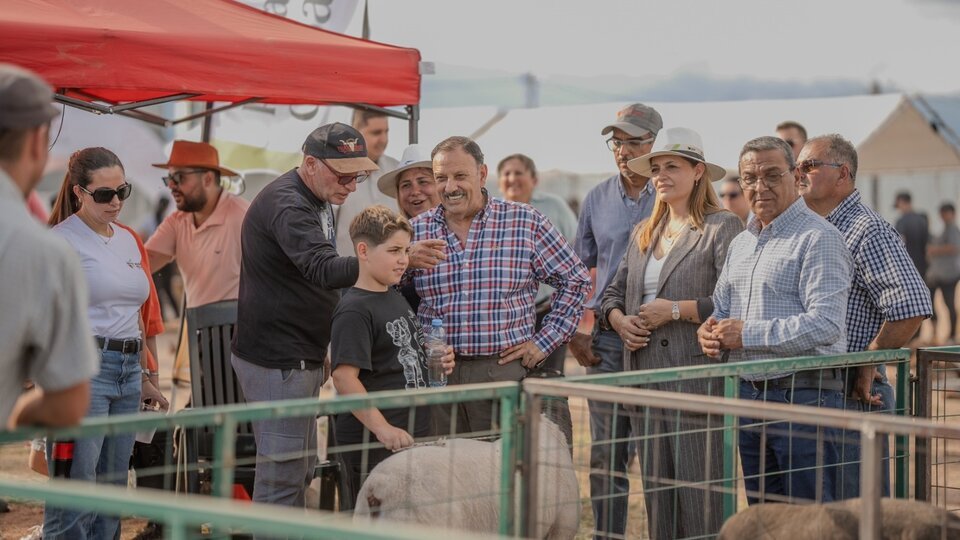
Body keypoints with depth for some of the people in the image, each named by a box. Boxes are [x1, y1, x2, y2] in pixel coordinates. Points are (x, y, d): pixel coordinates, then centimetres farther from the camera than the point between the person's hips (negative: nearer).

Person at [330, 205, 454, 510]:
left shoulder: (396, 298, 14)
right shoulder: (354, 310, -15)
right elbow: (344, 375, -24)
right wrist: (382, 428, -29)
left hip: (409, 436, 9)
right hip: (371, 443, -9)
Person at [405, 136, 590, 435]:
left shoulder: (527, 223, 3)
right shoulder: (415, 230, 8)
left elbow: (575, 280, 9)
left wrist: (544, 341, 3)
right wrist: (404, 262, -10)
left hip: (505, 370, -1)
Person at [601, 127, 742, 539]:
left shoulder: (722, 228, -4)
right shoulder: (642, 233, 19)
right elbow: (613, 292, 25)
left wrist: (676, 310, -15)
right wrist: (619, 320, 3)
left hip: (698, 380, -7)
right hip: (646, 381, 7)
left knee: (700, 499, -7)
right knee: (656, 493, 10)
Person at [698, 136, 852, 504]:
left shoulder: (818, 238, -11)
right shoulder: (741, 242, 17)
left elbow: (825, 324, -21)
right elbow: (721, 308, 25)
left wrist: (747, 334, -18)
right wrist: (710, 331, 0)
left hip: (802, 394, -8)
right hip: (748, 395, 8)